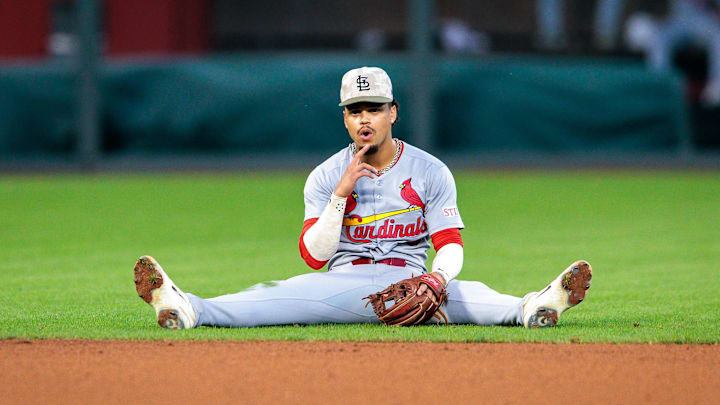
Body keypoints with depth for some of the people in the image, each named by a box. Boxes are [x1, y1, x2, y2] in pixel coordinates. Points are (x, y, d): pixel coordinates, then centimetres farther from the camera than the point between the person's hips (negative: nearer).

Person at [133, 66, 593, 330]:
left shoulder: (431, 172, 4)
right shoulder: (326, 177, 6)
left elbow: (451, 244, -2)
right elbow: (315, 256, -3)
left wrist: (439, 274, -26)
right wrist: (341, 192, -14)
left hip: (409, 282, 0)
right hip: (342, 283, 0)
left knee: (470, 295, -33)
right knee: (280, 295, -28)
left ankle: (532, 308, -59)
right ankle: (188, 309, -48)